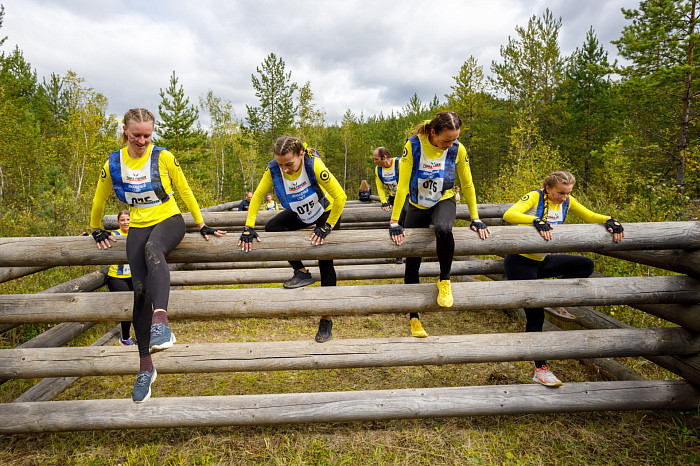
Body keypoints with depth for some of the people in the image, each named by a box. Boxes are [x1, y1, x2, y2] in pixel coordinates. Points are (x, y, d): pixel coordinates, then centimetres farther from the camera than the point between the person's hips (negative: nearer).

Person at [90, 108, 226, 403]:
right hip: (138, 227, 2)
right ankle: (145, 367, 1)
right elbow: (99, 200, 19)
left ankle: (160, 321, -57)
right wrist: (95, 230, 28)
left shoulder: (163, 157, -3)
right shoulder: (113, 164, 4)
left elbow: (185, 191, 4)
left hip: (169, 220, -2)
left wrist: (201, 225, 7)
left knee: (153, 248, -39)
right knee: (140, 290, -9)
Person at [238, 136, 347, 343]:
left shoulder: (314, 166, -37)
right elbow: (258, 196, -14)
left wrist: (326, 228, -28)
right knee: (271, 227, -18)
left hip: (326, 212, -4)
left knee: (325, 264, -5)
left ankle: (326, 320, 8)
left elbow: (340, 197, -33)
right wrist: (248, 227, -22)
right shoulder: (274, 170, -25)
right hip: (300, 214, 5)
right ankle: (302, 273, -3)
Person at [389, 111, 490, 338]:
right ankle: (414, 318, 20)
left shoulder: (458, 149, -13)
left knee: (443, 229, -38)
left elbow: (467, 185, -2)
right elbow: (403, 184, -19)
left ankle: (444, 281, -11)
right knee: (411, 263, 2)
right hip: (417, 206, 0)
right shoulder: (413, 146, -19)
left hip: (444, 202, 0)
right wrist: (394, 222, -21)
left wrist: (475, 218, -3)